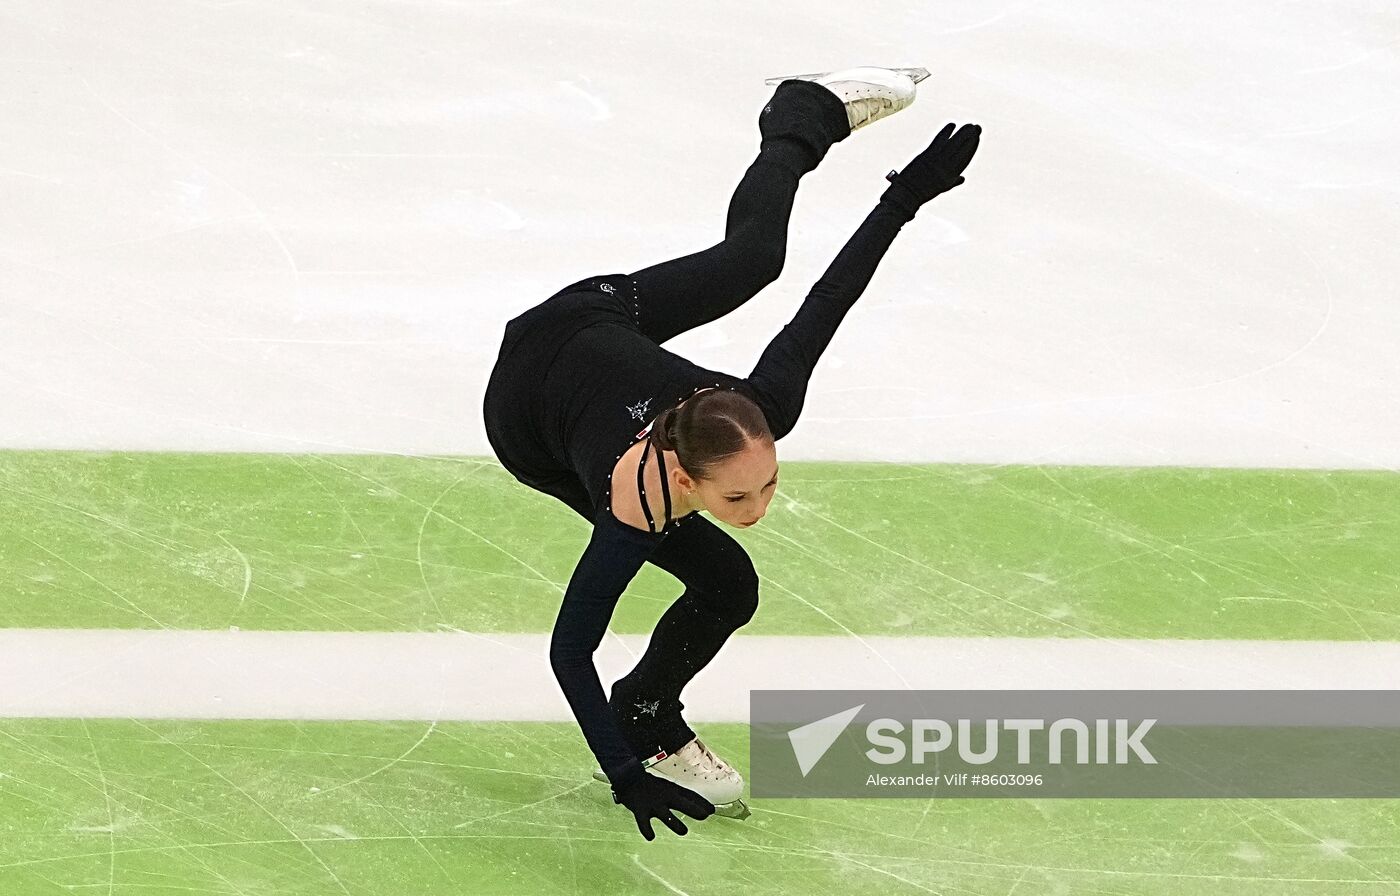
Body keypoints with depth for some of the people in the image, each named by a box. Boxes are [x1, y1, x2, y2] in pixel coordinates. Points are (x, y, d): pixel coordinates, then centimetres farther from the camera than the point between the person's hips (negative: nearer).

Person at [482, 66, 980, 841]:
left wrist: (904, 199, -17)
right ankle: (651, 732, 21)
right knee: (727, 586, -7)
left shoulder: (762, 412, -37)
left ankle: (805, 114, 59)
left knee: (755, 253, 27)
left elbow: (826, 300, -25)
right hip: (529, 429, -3)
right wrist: (625, 777, -32)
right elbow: (569, 653, -31)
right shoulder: (632, 521, -43)